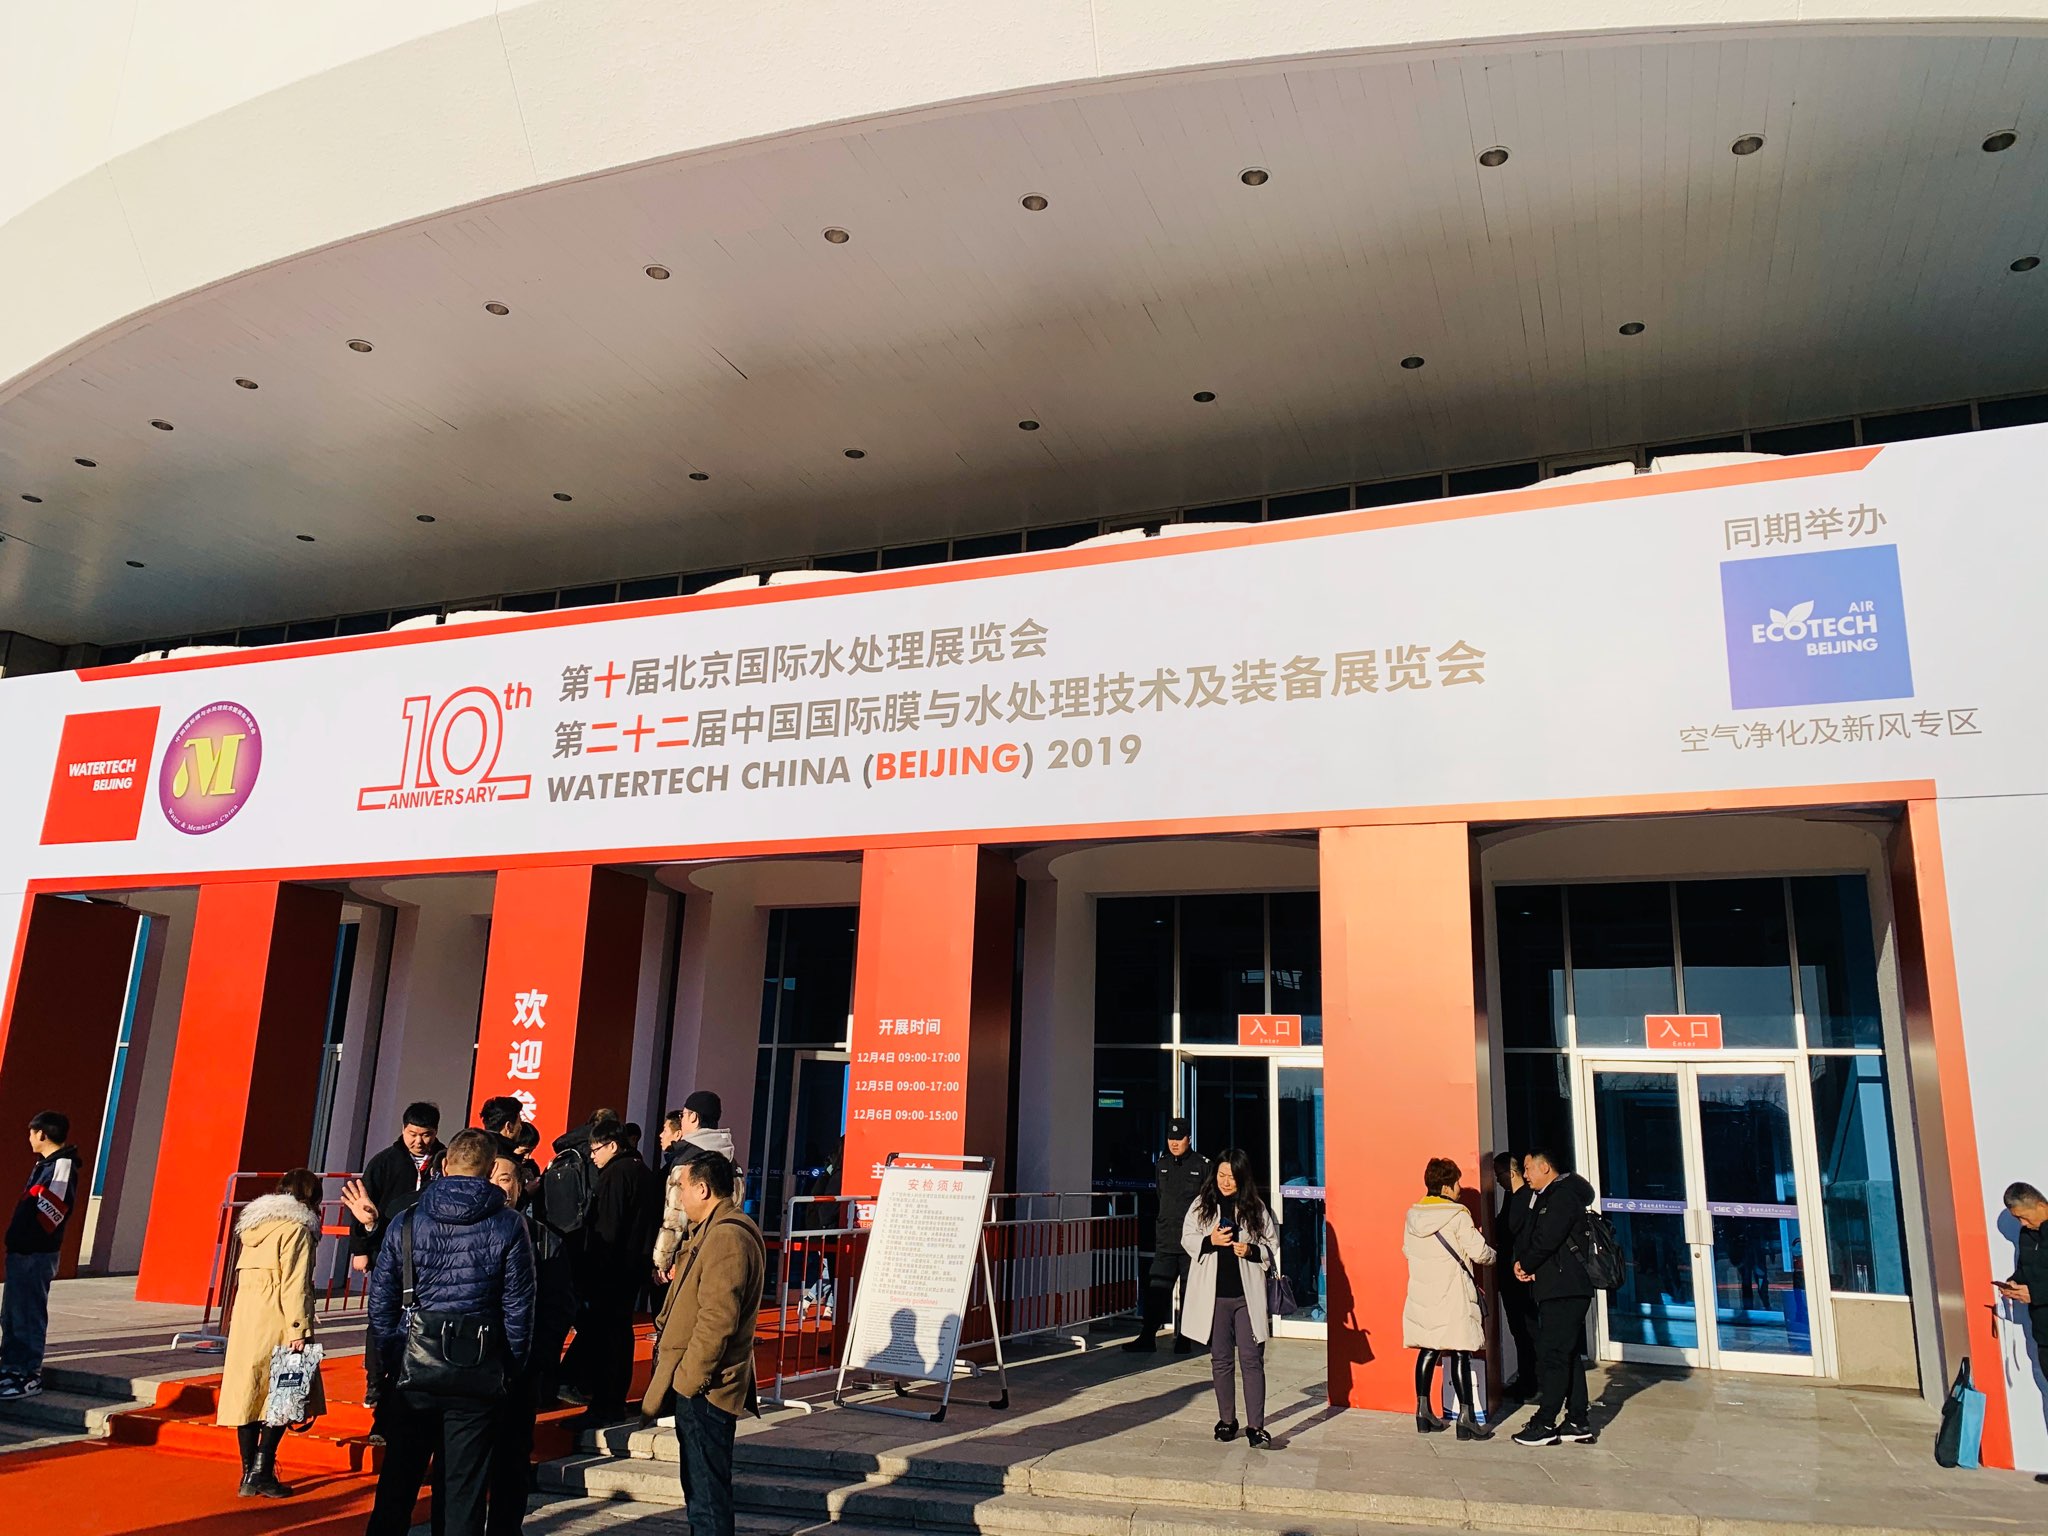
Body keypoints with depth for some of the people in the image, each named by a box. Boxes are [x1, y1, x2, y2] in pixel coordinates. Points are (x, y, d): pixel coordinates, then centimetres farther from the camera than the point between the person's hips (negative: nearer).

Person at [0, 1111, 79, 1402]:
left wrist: (31, 1238, -19)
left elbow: (53, 1209, -20)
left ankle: (30, 1377, 2)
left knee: (29, 1316, -4)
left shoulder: (63, 1165, -14)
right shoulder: (43, 1164, 17)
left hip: (37, 1254, -10)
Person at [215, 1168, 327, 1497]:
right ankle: (261, 1472, -2)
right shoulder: (297, 1229, -8)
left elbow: (242, 1276, 19)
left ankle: (250, 1474, 14)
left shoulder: (252, 1225, 17)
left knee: (249, 1393, 9)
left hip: (245, 1318, 8)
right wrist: (299, 1330, -15)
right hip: (275, 1322, -7)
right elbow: (295, 1284, -14)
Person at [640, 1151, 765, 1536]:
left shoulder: (725, 1237, -22)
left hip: (703, 1387, -11)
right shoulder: (716, 1230, 14)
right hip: (700, 1382, 11)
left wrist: (689, 1377, -20)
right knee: (702, 1485, 20)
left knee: (707, 1489, -3)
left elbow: (718, 1319, -26)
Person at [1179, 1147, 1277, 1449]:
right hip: (1214, 1296, 1)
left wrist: (1252, 1250, -14)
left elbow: (1272, 1248, 6)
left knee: (1252, 1360, -3)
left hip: (1247, 1296, -1)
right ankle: (1226, 1421, 24)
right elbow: (1187, 1240, 4)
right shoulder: (1202, 1205, 2)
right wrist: (1210, 1241, -15)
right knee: (1220, 1360, 11)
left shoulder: (1256, 1208, 1)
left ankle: (1255, 1427, 1)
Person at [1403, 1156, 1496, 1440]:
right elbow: (1478, 1252, -11)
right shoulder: (1457, 1215, -12)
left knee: (1428, 1350, 12)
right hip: (1452, 1293, -6)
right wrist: (1494, 1256, 10)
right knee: (1459, 1354, -2)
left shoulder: (1413, 1214, 7)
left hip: (1422, 1292, 6)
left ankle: (1423, 1411, 16)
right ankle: (1466, 1418, 0)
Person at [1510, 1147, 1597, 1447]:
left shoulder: (1563, 1195, -13)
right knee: (1569, 1355, 12)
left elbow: (1546, 1240, -21)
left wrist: (1525, 1265, -6)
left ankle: (1545, 1423, -4)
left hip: (1564, 1290, -10)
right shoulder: (1549, 1196, 20)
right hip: (1561, 1289, 10)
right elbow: (1528, 1236, 18)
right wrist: (1523, 1263, 0)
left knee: (1552, 1355, -7)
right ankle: (1578, 1422, 18)